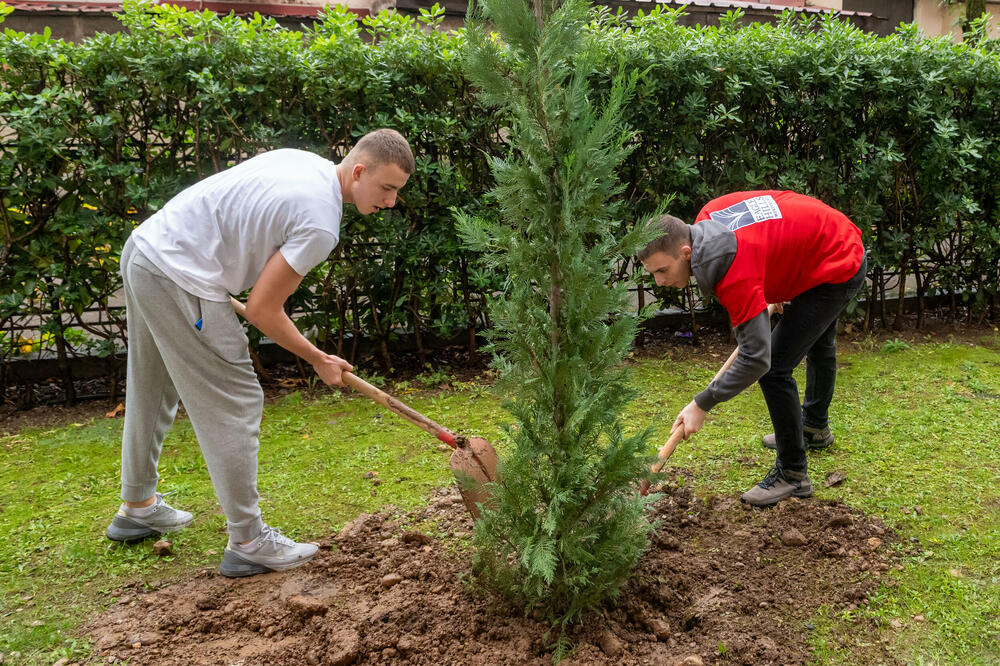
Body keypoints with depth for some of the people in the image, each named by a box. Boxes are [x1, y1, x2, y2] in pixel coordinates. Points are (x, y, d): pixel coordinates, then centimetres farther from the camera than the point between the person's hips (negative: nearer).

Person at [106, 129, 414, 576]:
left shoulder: (301, 160, 8)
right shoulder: (320, 224, -19)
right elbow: (263, 311, -15)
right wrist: (319, 361, -2)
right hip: (178, 279, -11)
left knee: (152, 391, 23)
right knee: (234, 404, -4)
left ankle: (137, 507, 41)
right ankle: (248, 542, 4)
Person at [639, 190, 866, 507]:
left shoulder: (736, 276, -37)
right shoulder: (706, 218, -12)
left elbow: (756, 359, -36)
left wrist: (701, 404, -28)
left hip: (837, 272, -10)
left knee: (774, 370, -14)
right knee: (818, 342, 31)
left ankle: (792, 474, 1)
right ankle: (814, 427, 57)